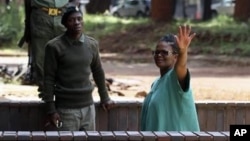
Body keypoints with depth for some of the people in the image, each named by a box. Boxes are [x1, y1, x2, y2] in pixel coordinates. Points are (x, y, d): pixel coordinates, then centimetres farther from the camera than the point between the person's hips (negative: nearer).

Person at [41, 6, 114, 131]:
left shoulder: (92, 44, 5)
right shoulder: (54, 46, -8)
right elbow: (49, 79, -6)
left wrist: (104, 98, 22)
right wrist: (51, 109, -9)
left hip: (88, 106, 4)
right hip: (66, 108, -4)